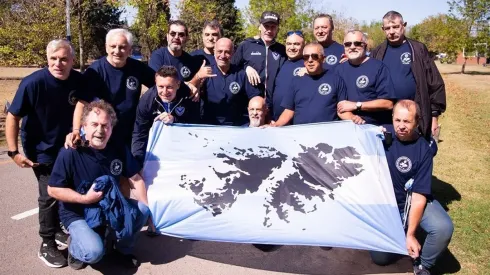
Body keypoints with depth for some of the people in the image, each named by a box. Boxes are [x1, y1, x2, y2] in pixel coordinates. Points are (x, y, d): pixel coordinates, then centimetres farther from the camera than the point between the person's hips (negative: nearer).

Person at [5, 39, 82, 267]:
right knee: (50, 195, -5)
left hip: (68, 146, 5)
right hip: (41, 150, -5)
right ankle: (47, 245, 11)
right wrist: (13, 151, -19)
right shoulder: (33, 83, -23)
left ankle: (56, 230, 36)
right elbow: (13, 117, -17)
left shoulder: (79, 80, -11)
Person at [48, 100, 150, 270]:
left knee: (142, 210, -19)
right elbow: (53, 190, -16)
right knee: (94, 252, -28)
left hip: (111, 206, 5)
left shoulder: (119, 149, -7)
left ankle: (123, 249, 9)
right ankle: (75, 245, 10)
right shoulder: (70, 153, -22)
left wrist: (147, 207, -12)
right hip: (77, 213, -5)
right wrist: (85, 199, -25)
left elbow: (135, 179, -1)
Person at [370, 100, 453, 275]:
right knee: (380, 258, -6)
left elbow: (419, 194, -18)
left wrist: (410, 234, -21)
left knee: (443, 227, -29)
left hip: (412, 201, -1)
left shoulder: (424, 150, -15)